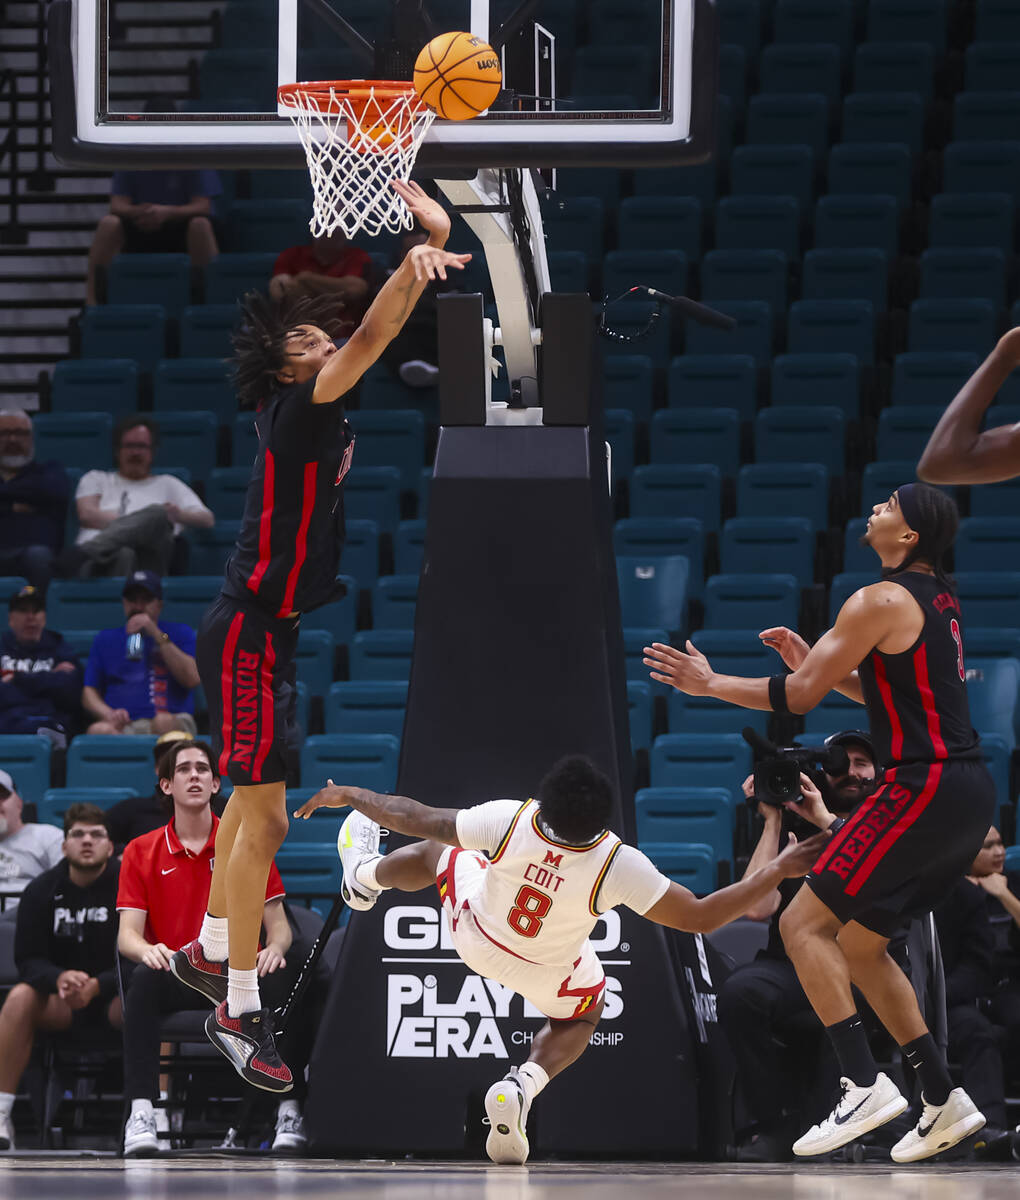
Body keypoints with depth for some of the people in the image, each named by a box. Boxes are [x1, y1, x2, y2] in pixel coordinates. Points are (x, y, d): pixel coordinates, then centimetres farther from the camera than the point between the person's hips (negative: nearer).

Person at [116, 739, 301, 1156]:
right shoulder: (141, 852, 8)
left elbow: (278, 924, 6)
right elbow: (127, 934, 0)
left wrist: (275, 947, -20)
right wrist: (146, 950, -26)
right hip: (176, 979, 0)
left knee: (283, 980, -33)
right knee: (143, 982, -35)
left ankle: (289, 1113, -29)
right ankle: (141, 1116, -38)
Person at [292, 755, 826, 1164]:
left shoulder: (511, 821, -38)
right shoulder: (618, 866, -41)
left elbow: (418, 820, -23)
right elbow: (700, 917, -32)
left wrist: (351, 796, -6)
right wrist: (778, 871, -26)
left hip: (474, 935, 1)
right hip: (547, 971, -1)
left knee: (436, 853, 29)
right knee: (581, 1016, 31)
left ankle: (364, 878, 62)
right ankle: (521, 1086, 2)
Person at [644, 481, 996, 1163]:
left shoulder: (881, 602, -11)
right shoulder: (939, 599, 17)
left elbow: (798, 698, -10)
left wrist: (709, 684, 2)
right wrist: (814, 665, 22)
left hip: (924, 787, -9)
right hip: (969, 793, 9)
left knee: (805, 924, -7)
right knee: (859, 945, 16)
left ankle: (866, 1085, -15)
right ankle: (944, 1101, 13)